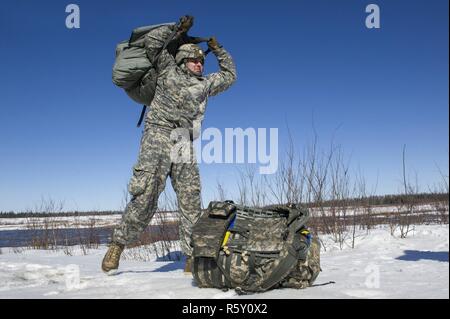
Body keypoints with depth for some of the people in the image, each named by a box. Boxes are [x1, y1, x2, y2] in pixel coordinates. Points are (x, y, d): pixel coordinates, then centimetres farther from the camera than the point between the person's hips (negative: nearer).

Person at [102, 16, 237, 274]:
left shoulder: (205, 84, 25)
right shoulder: (168, 69, 16)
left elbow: (230, 75, 39)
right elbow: (152, 41, 13)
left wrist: (219, 50, 37)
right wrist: (178, 28, 18)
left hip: (185, 146, 4)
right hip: (158, 138, -4)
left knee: (191, 202, -4)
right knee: (145, 197, -14)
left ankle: (193, 257, -3)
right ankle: (118, 244, -4)